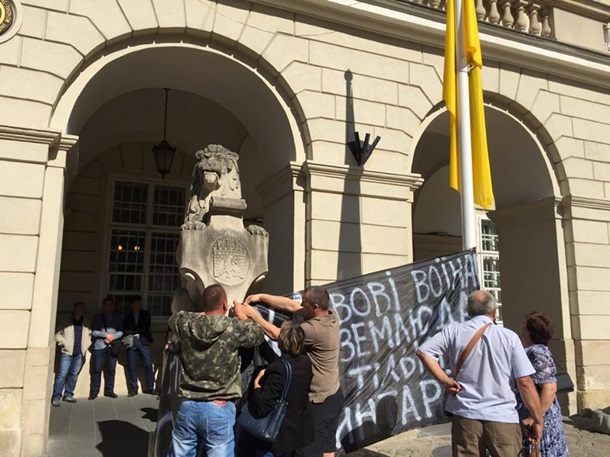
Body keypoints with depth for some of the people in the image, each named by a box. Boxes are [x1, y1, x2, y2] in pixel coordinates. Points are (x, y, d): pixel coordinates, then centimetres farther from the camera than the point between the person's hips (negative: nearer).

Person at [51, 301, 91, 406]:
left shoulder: (86, 327, 8)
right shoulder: (67, 324, -2)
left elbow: (89, 336, 17)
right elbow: (58, 335, -2)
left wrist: (86, 347, 6)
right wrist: (64, 343, -10)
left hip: (79, 354, 4)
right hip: (67, 352, -4)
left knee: (74, 374, 9)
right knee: (62, 374, -6)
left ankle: (68, 395, 19)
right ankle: (56, 397, 0)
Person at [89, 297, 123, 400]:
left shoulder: (118, 318, 13)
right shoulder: (98, 318, 9)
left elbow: (121, 332, 6)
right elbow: (93, 332, 0)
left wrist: (113, 337, -11)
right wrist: (106, 335, -10)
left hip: (113, 347, 2)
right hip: (99, 346, -2)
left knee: (111, 370, 4)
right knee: (97, 370, -3)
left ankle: (109, 390, 14)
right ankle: (94, 392, 5)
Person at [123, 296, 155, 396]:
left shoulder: (145, 314, 13)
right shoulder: (128, 316, 15)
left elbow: (146, 327, 2)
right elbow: (125, 330, 7)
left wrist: (132, 330, -2)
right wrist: (138, 330, -8)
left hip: (143, 341, 0)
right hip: (131, 342, 0)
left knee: (148, 364, -4)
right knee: (132, 367, -1)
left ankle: (150, 387, 3)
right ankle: (133, 388, 8)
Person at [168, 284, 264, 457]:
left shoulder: (187, 324, -2)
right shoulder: (235, 328, -11)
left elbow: (174, 318, 23)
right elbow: (259, 335, 9)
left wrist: (204, 313, 29)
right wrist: (241, 315, 23)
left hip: (188, 406, 4)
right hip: (219, 409, -3)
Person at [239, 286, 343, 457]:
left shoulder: (315, 329, -29)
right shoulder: (330, 315, -3)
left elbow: (275, 334, -22)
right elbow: (290, 305, 2)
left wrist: (253, 315, -11)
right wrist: (261, 297, 0)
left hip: (320, 401, -9)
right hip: (334, 395, 9)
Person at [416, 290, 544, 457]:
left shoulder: (454, 331, -1)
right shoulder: (509, 336, -4)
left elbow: (423, 352, -6)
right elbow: (525, 383, -6)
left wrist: (446, 381, -2)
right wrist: (538, 420, 3)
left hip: (465, 416, 1)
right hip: (502, 418, -1)